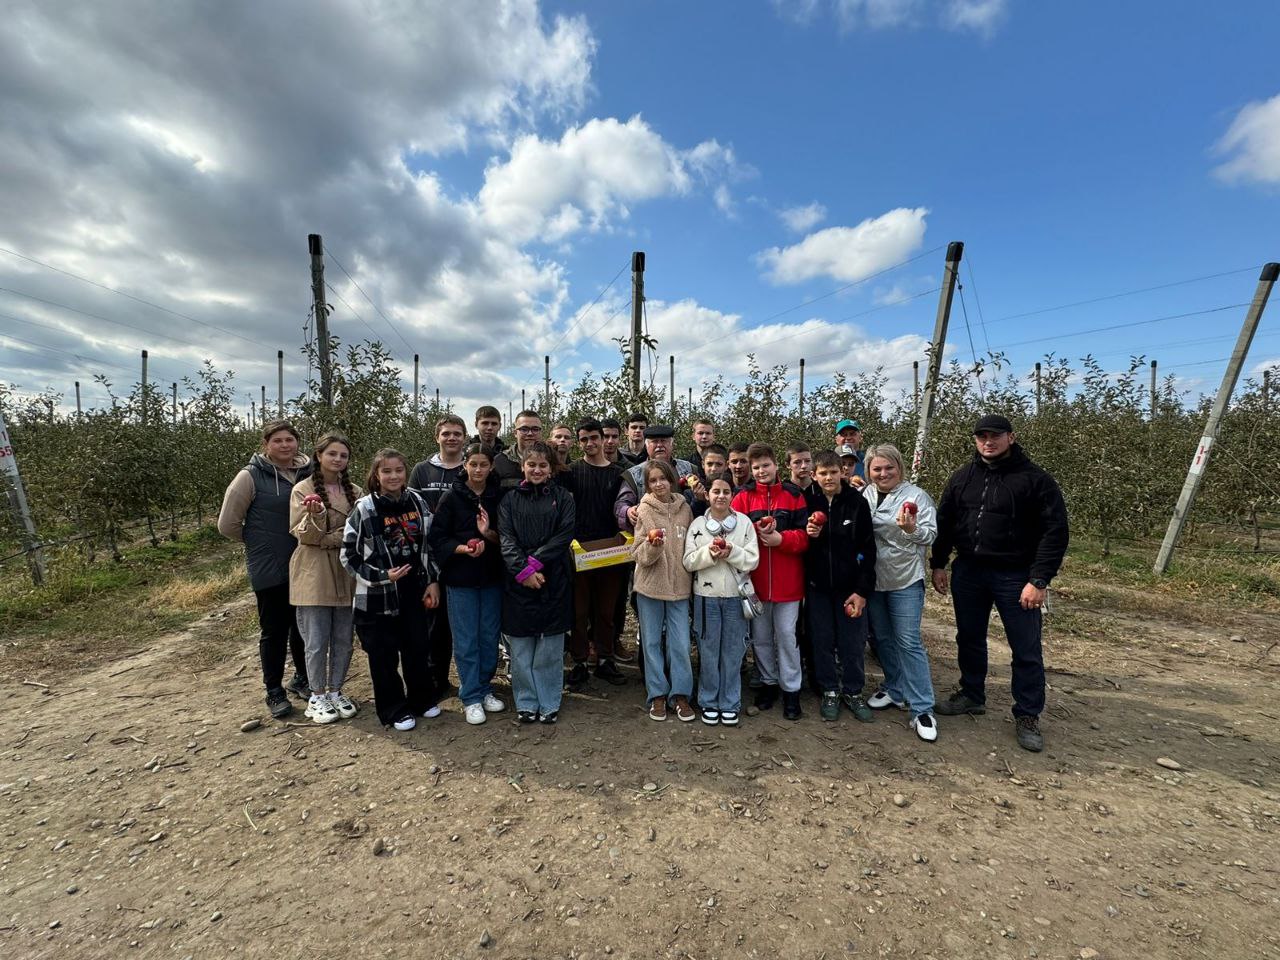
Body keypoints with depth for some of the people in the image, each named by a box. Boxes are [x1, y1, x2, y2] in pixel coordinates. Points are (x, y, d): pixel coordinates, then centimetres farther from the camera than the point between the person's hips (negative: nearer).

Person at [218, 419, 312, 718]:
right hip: (269, 569, -3)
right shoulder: (251, 476, -10)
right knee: (274, 631, 10)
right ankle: (274, 691, 27)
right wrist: (259, 542, 3)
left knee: (304, 626, 16)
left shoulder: (308, 473, 0)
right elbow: (228, 524, -4)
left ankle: (302, 679, 35)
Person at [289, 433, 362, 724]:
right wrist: (315, 515, -28)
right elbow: (303, 534, -9)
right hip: (313, 574, -3)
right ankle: (317, 696, 22)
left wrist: (329, 539, -13)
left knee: (343, 639, 10)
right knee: (317, 640, 4)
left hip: (346, 572, 3)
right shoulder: (303, 489, -3)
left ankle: (335, 691, 27)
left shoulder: (355, 492, 6)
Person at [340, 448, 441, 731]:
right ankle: (394, 709, 28)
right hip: (378, 596, -3)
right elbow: (350, 556, -6)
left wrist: (432, 582, 3)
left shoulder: (417, 502, 0)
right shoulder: (364, 508, -11)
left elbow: (429, 545, 8)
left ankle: (422, 699, 34)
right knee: (384, 655, 9)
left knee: (418, 649, 13)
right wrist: (383, 576, -16)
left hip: (416, 592, 3)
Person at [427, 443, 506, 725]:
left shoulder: (499, 497, 0)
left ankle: (484, 689, 29)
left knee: (490, 637, 11)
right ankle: (470, 697, 19)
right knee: (466, 641, 5)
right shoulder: (451, 498, -5)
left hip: (492, 577, 2)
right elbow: (436, 538, -5)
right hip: (460, 578, -2)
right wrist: (463, 548, -20)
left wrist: (489, 533, -17)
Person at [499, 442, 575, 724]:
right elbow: (506, 538, -2)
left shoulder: (562, 497, 5)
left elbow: (565, 534, -6)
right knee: (520, 645, 8)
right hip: (518, 581, 1)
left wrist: (536, 562, -14)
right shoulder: (510, 499, 7)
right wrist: (523, 570, -15)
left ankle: (549, 703, 22)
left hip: (554, 579, -1)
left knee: (550, 645, 6)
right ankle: (526, 702, 24)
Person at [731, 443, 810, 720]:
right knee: (761, 636, 14)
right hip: (754, 579, 1)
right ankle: (768, 682, 32)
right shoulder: (743, 496, 1)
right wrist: (758, 531, -21)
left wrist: (781, 538, -20)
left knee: (786, 634, 7)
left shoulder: (793, 495, -1)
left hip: (787, 580, -1)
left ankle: (791, 689, 23)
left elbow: (805, 535, -4)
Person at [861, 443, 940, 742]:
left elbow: (930, 535, -9)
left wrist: (912, 529, -28)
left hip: (905, 579, -4)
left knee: (908, 641, -2)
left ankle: (922, 709, 9)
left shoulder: (915, 495, -7)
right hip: (872, 579, 4)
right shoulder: (863, 496, 2)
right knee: (882, 637, 15)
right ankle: (895, 690, 33)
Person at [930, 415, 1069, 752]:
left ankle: (1027, 716, 23)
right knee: (969, 639, 16)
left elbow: (1055, 532, -12)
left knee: (1026, 650, 6)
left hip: (1015, 577, -4)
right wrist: (938, 564, 6)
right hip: (967, 573, 4)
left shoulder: (1036, 480, -8)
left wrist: (1039, 580, -17)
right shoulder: (962, 478, 6)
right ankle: (972, 695, 34)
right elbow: (944, 522, 10)